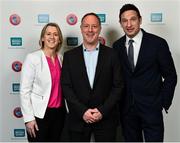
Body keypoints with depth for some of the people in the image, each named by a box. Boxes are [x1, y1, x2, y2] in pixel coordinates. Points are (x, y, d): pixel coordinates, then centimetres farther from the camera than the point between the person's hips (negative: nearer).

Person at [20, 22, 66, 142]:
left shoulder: (60, 58, 7)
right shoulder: (32, 58, -10)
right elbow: (24, 90, -11)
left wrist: (67, 108, 8)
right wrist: (29, 118, -14)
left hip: (59, 112, 6)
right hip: (40, 113, -5)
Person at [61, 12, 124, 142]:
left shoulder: (111, 54, 0)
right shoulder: (69, 56, 2)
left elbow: (118, 86, -1)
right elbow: (66, 87, -2)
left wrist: (102, 111, -10)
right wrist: (82, 111, -11)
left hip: (106, 119, 0)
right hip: (78, 119, 1)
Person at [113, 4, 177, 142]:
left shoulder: (158, 43, -8)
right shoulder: (117, 46, 2)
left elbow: (170, 76, -3)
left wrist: (163, 102, -6)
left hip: (151, 107, -3)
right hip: (126, 108, 3)